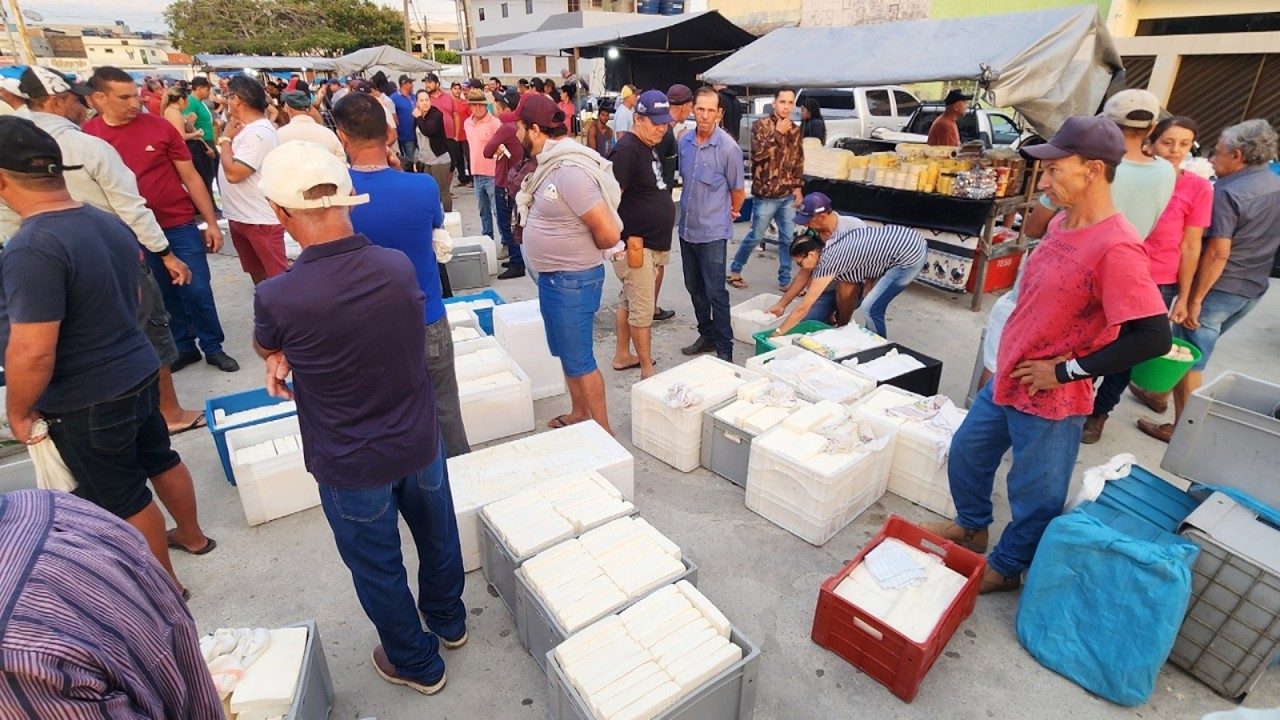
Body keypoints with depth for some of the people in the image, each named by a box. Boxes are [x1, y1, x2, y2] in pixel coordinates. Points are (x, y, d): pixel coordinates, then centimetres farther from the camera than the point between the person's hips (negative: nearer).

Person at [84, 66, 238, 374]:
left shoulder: (159, 126, -5)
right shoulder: (87, 135, -2)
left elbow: (191, 177, -1)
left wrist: (211, 222, -3)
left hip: (179, 225, -1)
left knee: (197, 290, 1)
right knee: (163, 295, 12)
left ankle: (213, 347, 17)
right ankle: (183, 347, 26)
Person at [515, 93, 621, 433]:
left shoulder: (569, 171, -23)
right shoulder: (550, 163, 6)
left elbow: (609, 235, -24)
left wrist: (581, 252, -6)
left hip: (572, 281, -10)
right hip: (552, 277, 10)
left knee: (578, 360, 2)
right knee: (566, 353, 21)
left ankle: (603, 431, 17)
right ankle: (579, 414, 38)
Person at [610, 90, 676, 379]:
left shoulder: (651, 147, 13)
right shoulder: (626, 150, -16)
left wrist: (665, 220, 19)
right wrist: (628, 239, -21)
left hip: (653, 242, 10)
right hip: (635, 244, -10)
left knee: (629, 301, 18)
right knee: (643, 309, -3)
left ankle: (623, 355, 31)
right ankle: (647, 371, 7)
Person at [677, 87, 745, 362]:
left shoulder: (728, 148, -15)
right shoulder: (684, 141, 2)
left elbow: (737, 191, -3)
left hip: (713, 231, -6)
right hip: (687, 227, 6)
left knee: (715, 291, -2)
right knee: (694, 287, 15)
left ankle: (724, 349, 10)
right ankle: (707, 336, 32)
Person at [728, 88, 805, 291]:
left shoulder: (795, 130, 9)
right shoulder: (760, 125, -6)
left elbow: (799, 162, 14)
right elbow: (758, 153, -20)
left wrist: (798, 187, 6)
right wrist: (778, 134, -17)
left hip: (788, 195, 5)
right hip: (765, 195, -5)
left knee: (788, 239, 5)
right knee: (756, 236, 5)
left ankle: (785, 280, 16)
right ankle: (734, 270, 24)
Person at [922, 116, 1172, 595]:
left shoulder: (1116, 248, -24)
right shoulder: (1061, 224, 3)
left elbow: (1153, 337, -27)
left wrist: (1065, 370, -20)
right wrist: (1009, 360, 13)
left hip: (1050, 401, -9)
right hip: (1006, 380, 9)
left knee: (1035, 496, 12)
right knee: (967, 451, 23)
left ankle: (1005, 567, 34)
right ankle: (972, 526, 46)